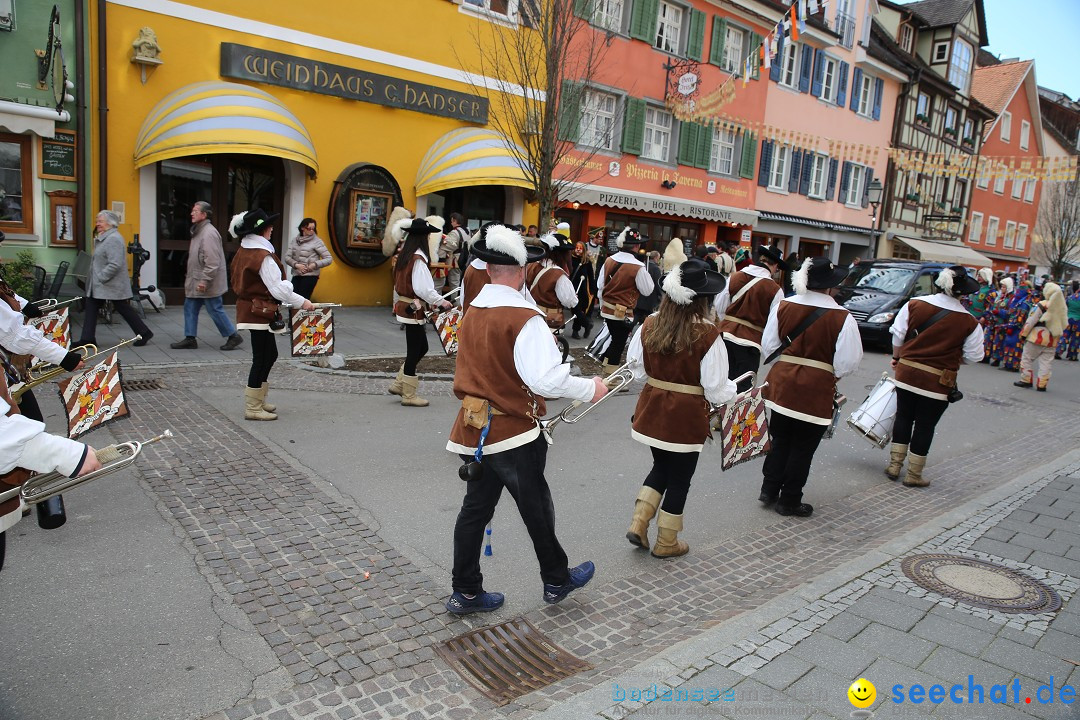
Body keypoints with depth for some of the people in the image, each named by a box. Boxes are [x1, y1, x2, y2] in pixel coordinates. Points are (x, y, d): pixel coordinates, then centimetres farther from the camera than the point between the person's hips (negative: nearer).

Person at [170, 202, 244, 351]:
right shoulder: (198, 231, 14)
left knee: (215, 310, -2)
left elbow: (212, 261, -25)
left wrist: (205, 280, -26)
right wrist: (193, 279, 20)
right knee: (190, 308, 12)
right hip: (195, 282, 10)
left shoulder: (209, 233, -19)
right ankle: (190, 339, 19)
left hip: (207, 284, -10)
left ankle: (233, 336, 9)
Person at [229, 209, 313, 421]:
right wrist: (302, 302, -11)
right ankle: (253, 408, 4)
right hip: (260, 311, -10)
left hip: (249, 307, 10)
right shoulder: (263, 256, -18)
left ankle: (258, 400, 28)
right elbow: (278, 288, -20)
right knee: (262, 358, -3)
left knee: (269, 355, 19)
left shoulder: (244, 252, 11)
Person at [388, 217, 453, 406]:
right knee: (415, 351, 0)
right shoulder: (418, 258, -18)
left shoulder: (405, 255, 11)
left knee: (420, 347, 18)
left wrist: (431, 301, 14)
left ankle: (398, 384, 23)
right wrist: (440, 302, -14)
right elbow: (422, 288, -24)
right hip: (414, 310, -10)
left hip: (405, 305, 10)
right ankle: (408, 396, 10)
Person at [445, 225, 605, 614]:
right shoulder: (524, 318, -20)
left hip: (474, 430, 7)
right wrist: (589, 388, -16)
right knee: (537, 508, 13)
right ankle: (556, 580, 34)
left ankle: (466, 592, 27)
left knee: (476, 508, 16)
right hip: (514, 434, -6)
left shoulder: (471, 313, 3)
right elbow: (546, 380, -29)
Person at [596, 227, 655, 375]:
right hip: (623, 313, -6)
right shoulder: (638, 267, -18)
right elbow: (647, 290, -8)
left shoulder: (609, 261, -1)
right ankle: (610, 374, 13)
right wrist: (647, 274, 5)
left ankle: (606, 367, 32)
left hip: (607, 309, 6)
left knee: (615, 339, 23)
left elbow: (600, 286, 5)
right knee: (618, 344, 6)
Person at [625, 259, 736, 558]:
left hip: (652, 410, 5)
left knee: (661, 467, 26)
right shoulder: (708, 335, -19)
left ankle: (638, 524, 19)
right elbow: (716, 390, -14)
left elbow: (637, 370, 6)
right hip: (687, 418, -4)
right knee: (679, 479, 13)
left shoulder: (649, 326, -5)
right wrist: (734, 388, 6)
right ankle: (666, 543, 28)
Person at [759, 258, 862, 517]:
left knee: (779, 440, 19)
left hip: (781, 383, 4)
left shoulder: (783, 306, -2)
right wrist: (831, 371, 9)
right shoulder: (842, 318, -14)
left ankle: (769, 490, 26)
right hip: (816, 391, -4)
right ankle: (789, 501, 20)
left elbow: (768, 346, 3)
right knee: (802, 448, 9)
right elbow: (848, 362, -12)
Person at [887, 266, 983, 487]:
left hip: (906, 372, 3)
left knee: (903, 417, 17)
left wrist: (897, 357, 17)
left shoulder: (914, 305, -5)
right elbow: (973, 356, -2)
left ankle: (894, 465, 21)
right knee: (925, 426, 8)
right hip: (938, 381, -2)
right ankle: (914, 474, 17)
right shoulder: (969, 323, -10)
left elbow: (898, 336, 1)